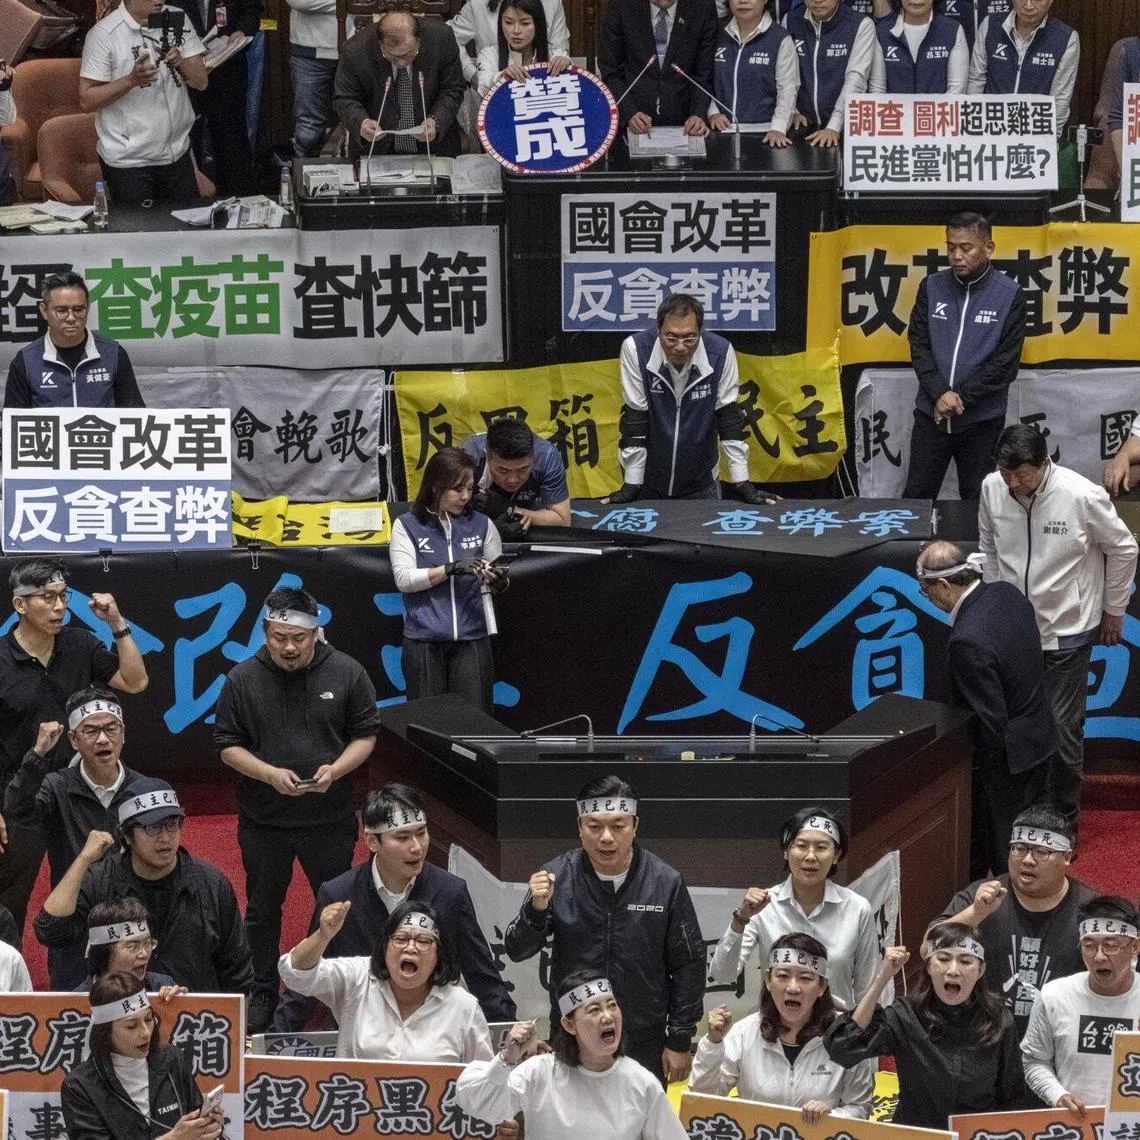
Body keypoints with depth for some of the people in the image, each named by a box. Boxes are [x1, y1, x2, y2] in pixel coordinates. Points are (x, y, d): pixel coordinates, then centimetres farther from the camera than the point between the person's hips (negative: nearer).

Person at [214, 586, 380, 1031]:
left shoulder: (346, 673, -6)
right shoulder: (243, 679, -5)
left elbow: (365, 735, 1)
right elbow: (228, 745, -1)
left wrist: (336, 769, -17)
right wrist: (270, 774, -17)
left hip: (330, 817, -1)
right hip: (263, 819, 1)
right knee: (263, 909, 13)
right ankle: (263, 995, 26)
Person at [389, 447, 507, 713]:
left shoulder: (481, 525, 8)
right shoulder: (407, 526, 2)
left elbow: (500, 580, 15)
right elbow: (403, 579, -7)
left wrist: (499, 581, -9)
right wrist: (451, 569, -19)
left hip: (472, 637, 2)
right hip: (423, 638, -2)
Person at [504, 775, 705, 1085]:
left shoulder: (665, 883, -8)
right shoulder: (557, 877, -6)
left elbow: (688, 965, 0)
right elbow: (516, 951, -4)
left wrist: (679, 1042, 0)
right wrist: (536, 909, -23)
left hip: (645, 1046, -1)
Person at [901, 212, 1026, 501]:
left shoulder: (1010, 295, -5)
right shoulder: (931, 287, 3)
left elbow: (1006, 363, -8)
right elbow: (919, 345, 0)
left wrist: (961, 398, -14)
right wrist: (940, 393, -14)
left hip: (981, 420, -2)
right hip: (931, 414, 2)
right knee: (916, 498, 5)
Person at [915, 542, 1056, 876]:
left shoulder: (967, 642, -33)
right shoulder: (1007, 593, -7)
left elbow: (991, 720, -27)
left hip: (1009, 755, -9)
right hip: (1042, 737, 9)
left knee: (1005, 852, 9)